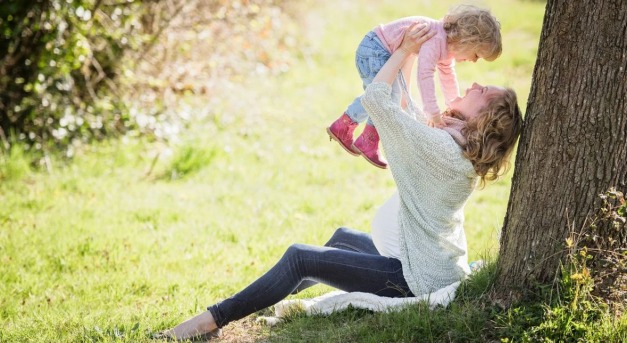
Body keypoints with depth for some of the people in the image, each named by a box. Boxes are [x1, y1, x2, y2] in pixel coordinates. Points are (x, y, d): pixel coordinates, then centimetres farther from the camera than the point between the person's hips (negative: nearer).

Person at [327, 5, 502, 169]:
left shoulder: (448, 46, 5)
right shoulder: (436, 40, -30)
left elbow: (448, 77, 20)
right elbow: (424, 74, -40)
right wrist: (433, 113, -42)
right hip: (374, 49, -11)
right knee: (390, 97, -17)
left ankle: (342, 127, 37)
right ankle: (368, 142, -2)